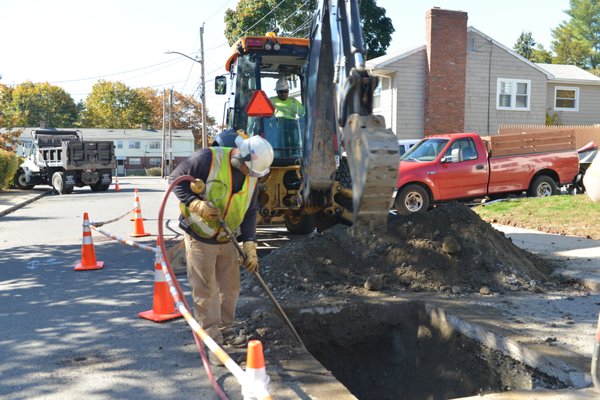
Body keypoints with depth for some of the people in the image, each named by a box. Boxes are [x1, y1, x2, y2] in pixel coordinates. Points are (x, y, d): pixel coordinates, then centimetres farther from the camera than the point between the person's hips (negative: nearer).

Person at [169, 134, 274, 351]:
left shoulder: (251, 175, -2)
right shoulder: (207, 158, -22)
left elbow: (249, 212, 2)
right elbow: (175, 180, -14)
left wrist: (250, 246, -5)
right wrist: (196, 204, -27)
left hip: (227, 240, 6)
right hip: (199, 237, -6)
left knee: (231, 286, 14)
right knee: (206, 290, 1)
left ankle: (226, 329, 31)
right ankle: (212, 338, 14)